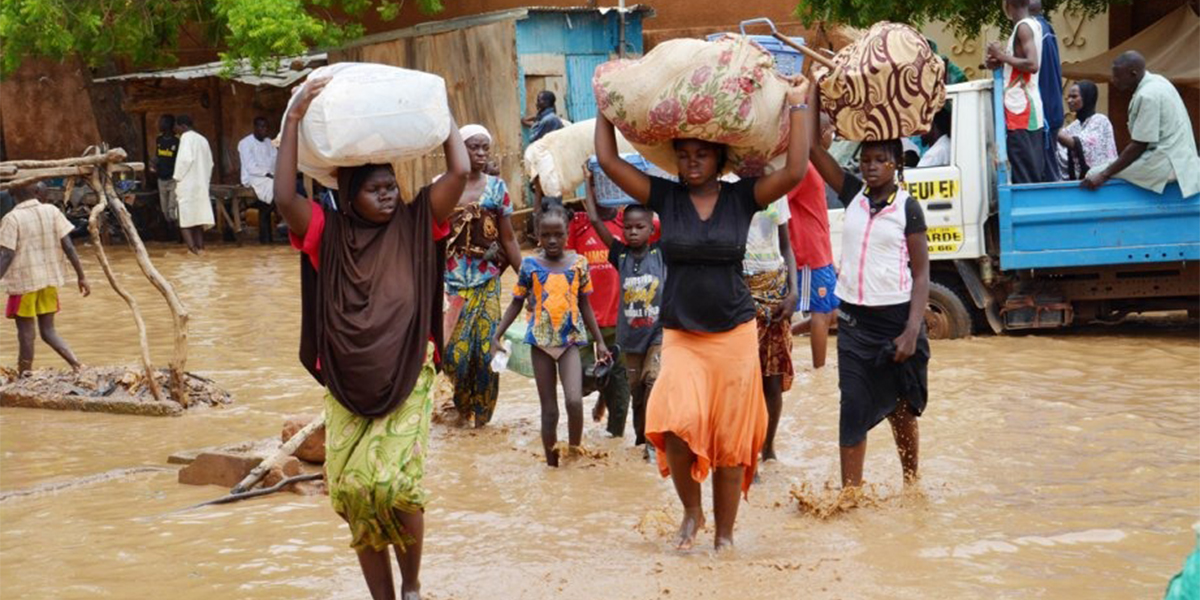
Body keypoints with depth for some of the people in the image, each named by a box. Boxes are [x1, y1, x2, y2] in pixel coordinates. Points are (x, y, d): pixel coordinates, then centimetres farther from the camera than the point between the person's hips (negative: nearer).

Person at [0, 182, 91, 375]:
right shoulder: (52, 211, 0)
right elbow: (68, 247, -1)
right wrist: (81, 276, 4)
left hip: (24, 281, -4)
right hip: (50, 280, 4)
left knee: (26, 331, 4)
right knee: (48, 330, 14)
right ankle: (76, 364, -5)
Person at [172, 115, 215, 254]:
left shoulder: (187, 137, -7)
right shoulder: (202, 139, 16)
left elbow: (185, 159, -20)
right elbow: (210, 163, 16)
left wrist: (178, 178, -12)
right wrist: (205, 180, 17)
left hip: (187, 184, -8)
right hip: (201, 184, 8)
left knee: (184, 219, -7)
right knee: (197, 216, 10)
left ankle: (192, 247, -19)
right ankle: (200, 247, 6)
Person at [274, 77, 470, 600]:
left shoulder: (414, 225, 4)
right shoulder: (328, 233, 3)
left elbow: (459, 171, -5)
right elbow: (284, 197, -14)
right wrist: (295, 118, -14)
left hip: (407, 381, -1)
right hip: (347, 386, 1)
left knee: (396, 483, -15)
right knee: (353, 490, -2)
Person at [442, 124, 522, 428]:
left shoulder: (497, 187, 5)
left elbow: (508, 238, 7)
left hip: (487, 280, 1)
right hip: (452, 279, -1)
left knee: (485, 346, -1)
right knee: (454, 348, -4)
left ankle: (480, 411, 15)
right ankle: (463, 402, 21)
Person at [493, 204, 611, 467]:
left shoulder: (579, 263, 1)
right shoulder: (530, 265, -1)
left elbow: (585, 305, 10)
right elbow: (516, 303, 7)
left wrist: (600, 341, 11)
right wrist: (497, 336, -1)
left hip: (570, 339, 0)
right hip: (541, 341, 0)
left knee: (574, 401, -19)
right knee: (549, 409, 6)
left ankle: (575, 453, 2)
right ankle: (552, 464, 16)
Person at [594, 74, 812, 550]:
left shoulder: (742, 197, 0)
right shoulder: (665, 197, 2)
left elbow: (796, 171, -12)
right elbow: (609, 161, -1)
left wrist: (798, 107, -9)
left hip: (734, 335, 0)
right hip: (680, 335, 0)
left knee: (731, 439, 4)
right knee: (677, 421, -22)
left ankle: (725, 534, 19)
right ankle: (691, 511, 4)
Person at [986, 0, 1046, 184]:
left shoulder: (1023, 27, -13)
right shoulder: (1034, 24, 14)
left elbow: (1032, 65, -22)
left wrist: (1002, 56, -13)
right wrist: (1001, 63, 10)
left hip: (1020, 107, -9)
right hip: (1031, 107, 9)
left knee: (1024, 171, -9)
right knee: (1034, 168, 10)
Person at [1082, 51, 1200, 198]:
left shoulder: (1147, 96, -19)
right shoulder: (1156, 81, 10)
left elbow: (1138, 146, -19)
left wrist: (1104, 175, -18)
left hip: (1164, 165, -10)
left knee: (1094, 174, -8)